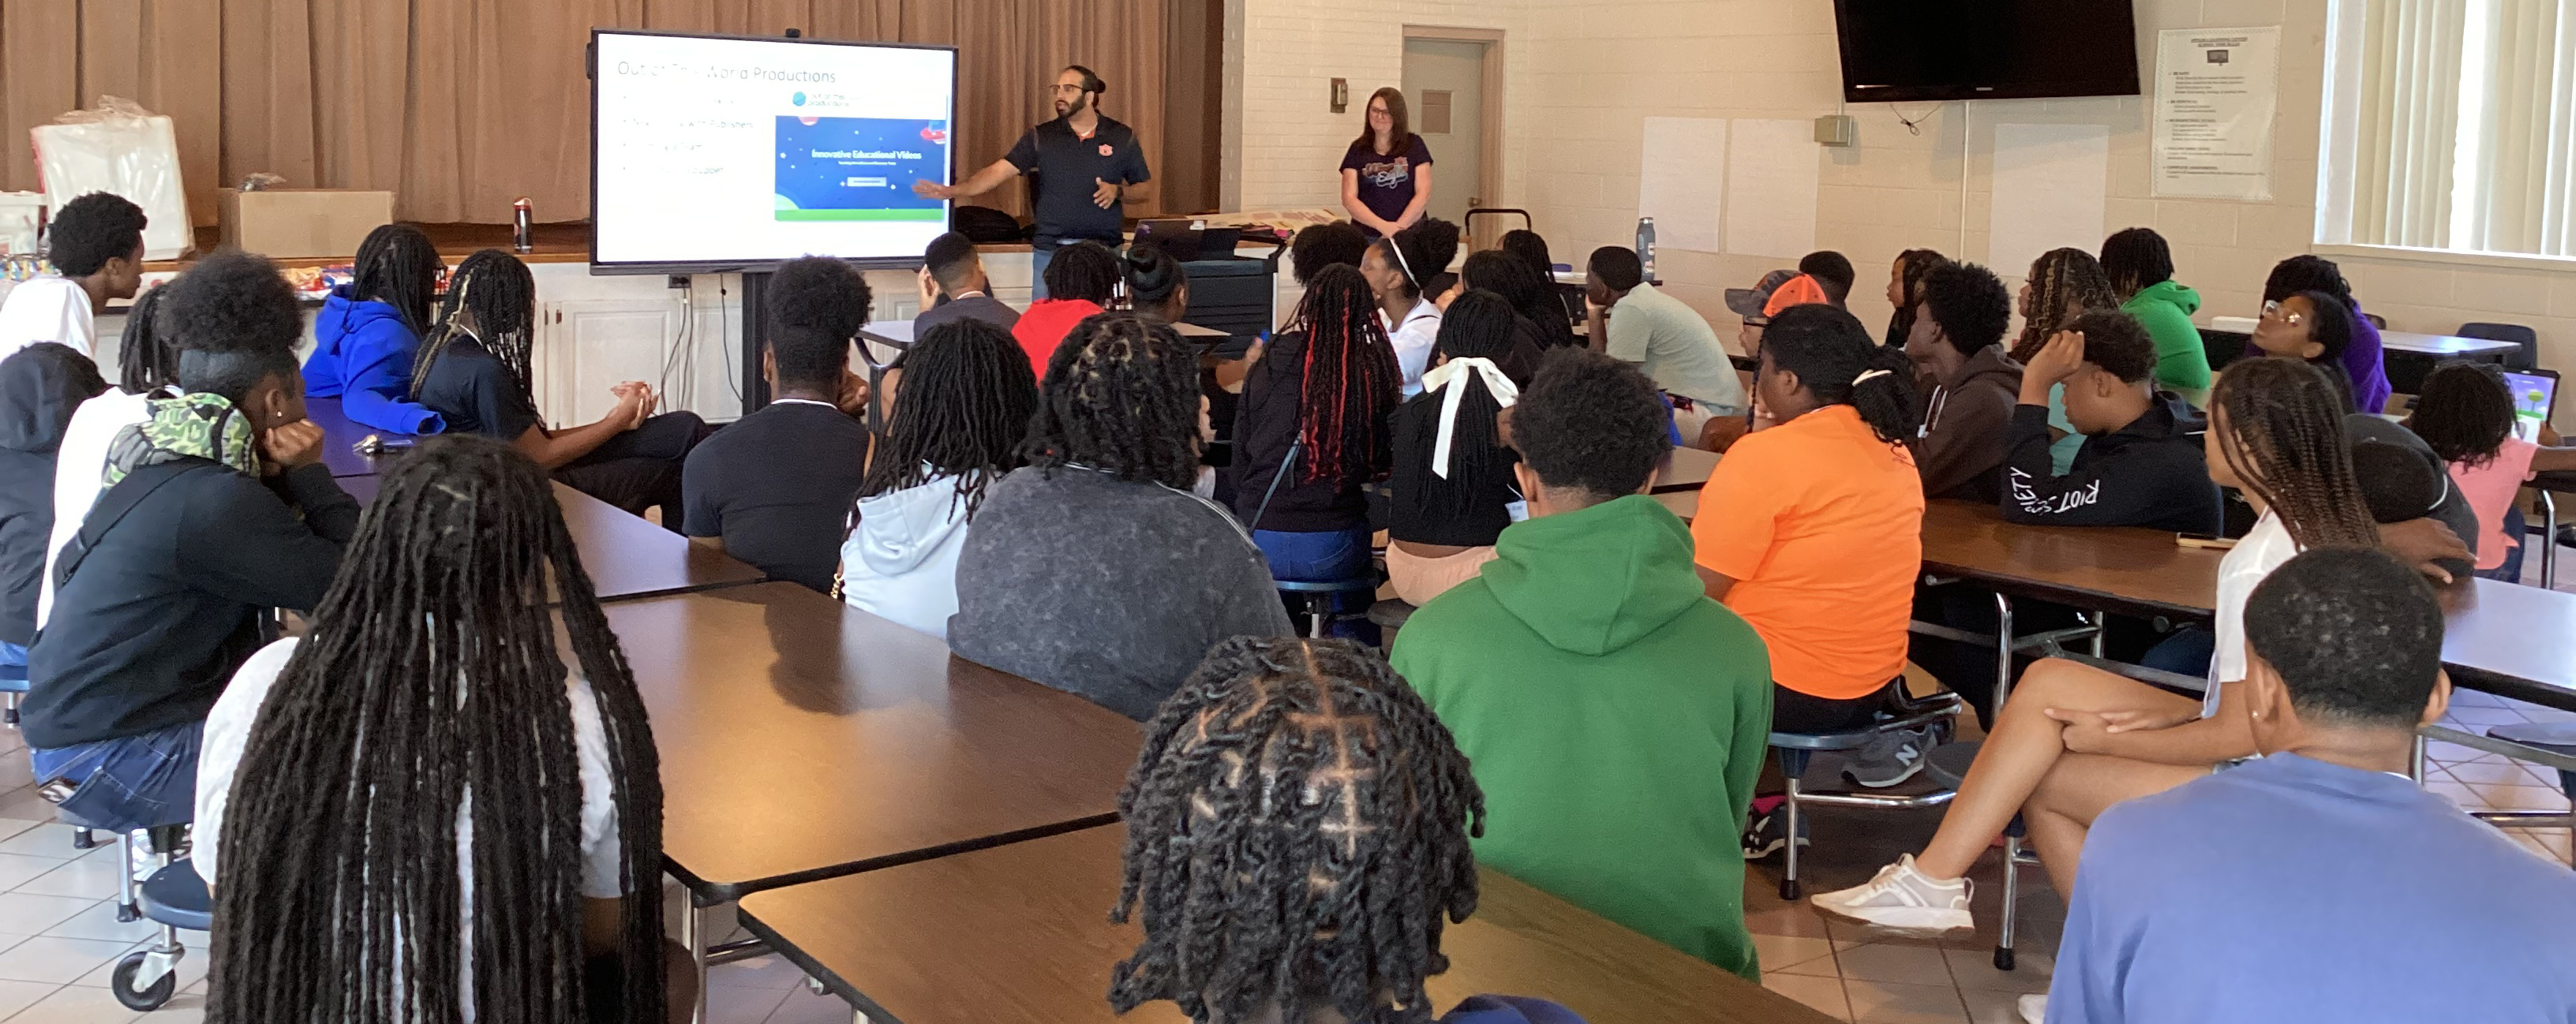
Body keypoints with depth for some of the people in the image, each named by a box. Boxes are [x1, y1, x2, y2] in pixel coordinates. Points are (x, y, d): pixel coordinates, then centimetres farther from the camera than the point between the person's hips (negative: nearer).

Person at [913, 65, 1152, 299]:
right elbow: (998, 171, -5)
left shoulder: (1122, 138, 3)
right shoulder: (1040, 137, 3)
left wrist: (1118, 191, -11)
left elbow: (1146, 191, 9)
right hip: (1050, 253, 1)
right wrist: (953, 191, -19)